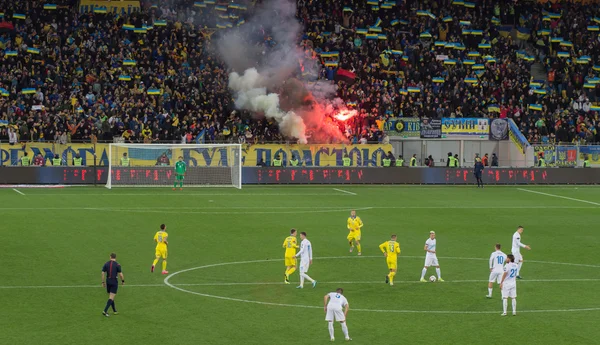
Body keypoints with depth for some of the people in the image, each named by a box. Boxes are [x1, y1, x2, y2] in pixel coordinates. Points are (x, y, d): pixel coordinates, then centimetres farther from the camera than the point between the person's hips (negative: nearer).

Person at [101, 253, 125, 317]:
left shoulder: (106, 264, 1)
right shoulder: (117, 265, -9)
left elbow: (103, 273, -1)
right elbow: (120, 274, -10)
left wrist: (103, 282, 6)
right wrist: (123, 281, 6)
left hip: (108, 281, 4)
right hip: (114, 282, -4)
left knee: (110, 297, 17)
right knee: (111, 297, -5)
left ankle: (114, 311, 28)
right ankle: (105, 311, -18)